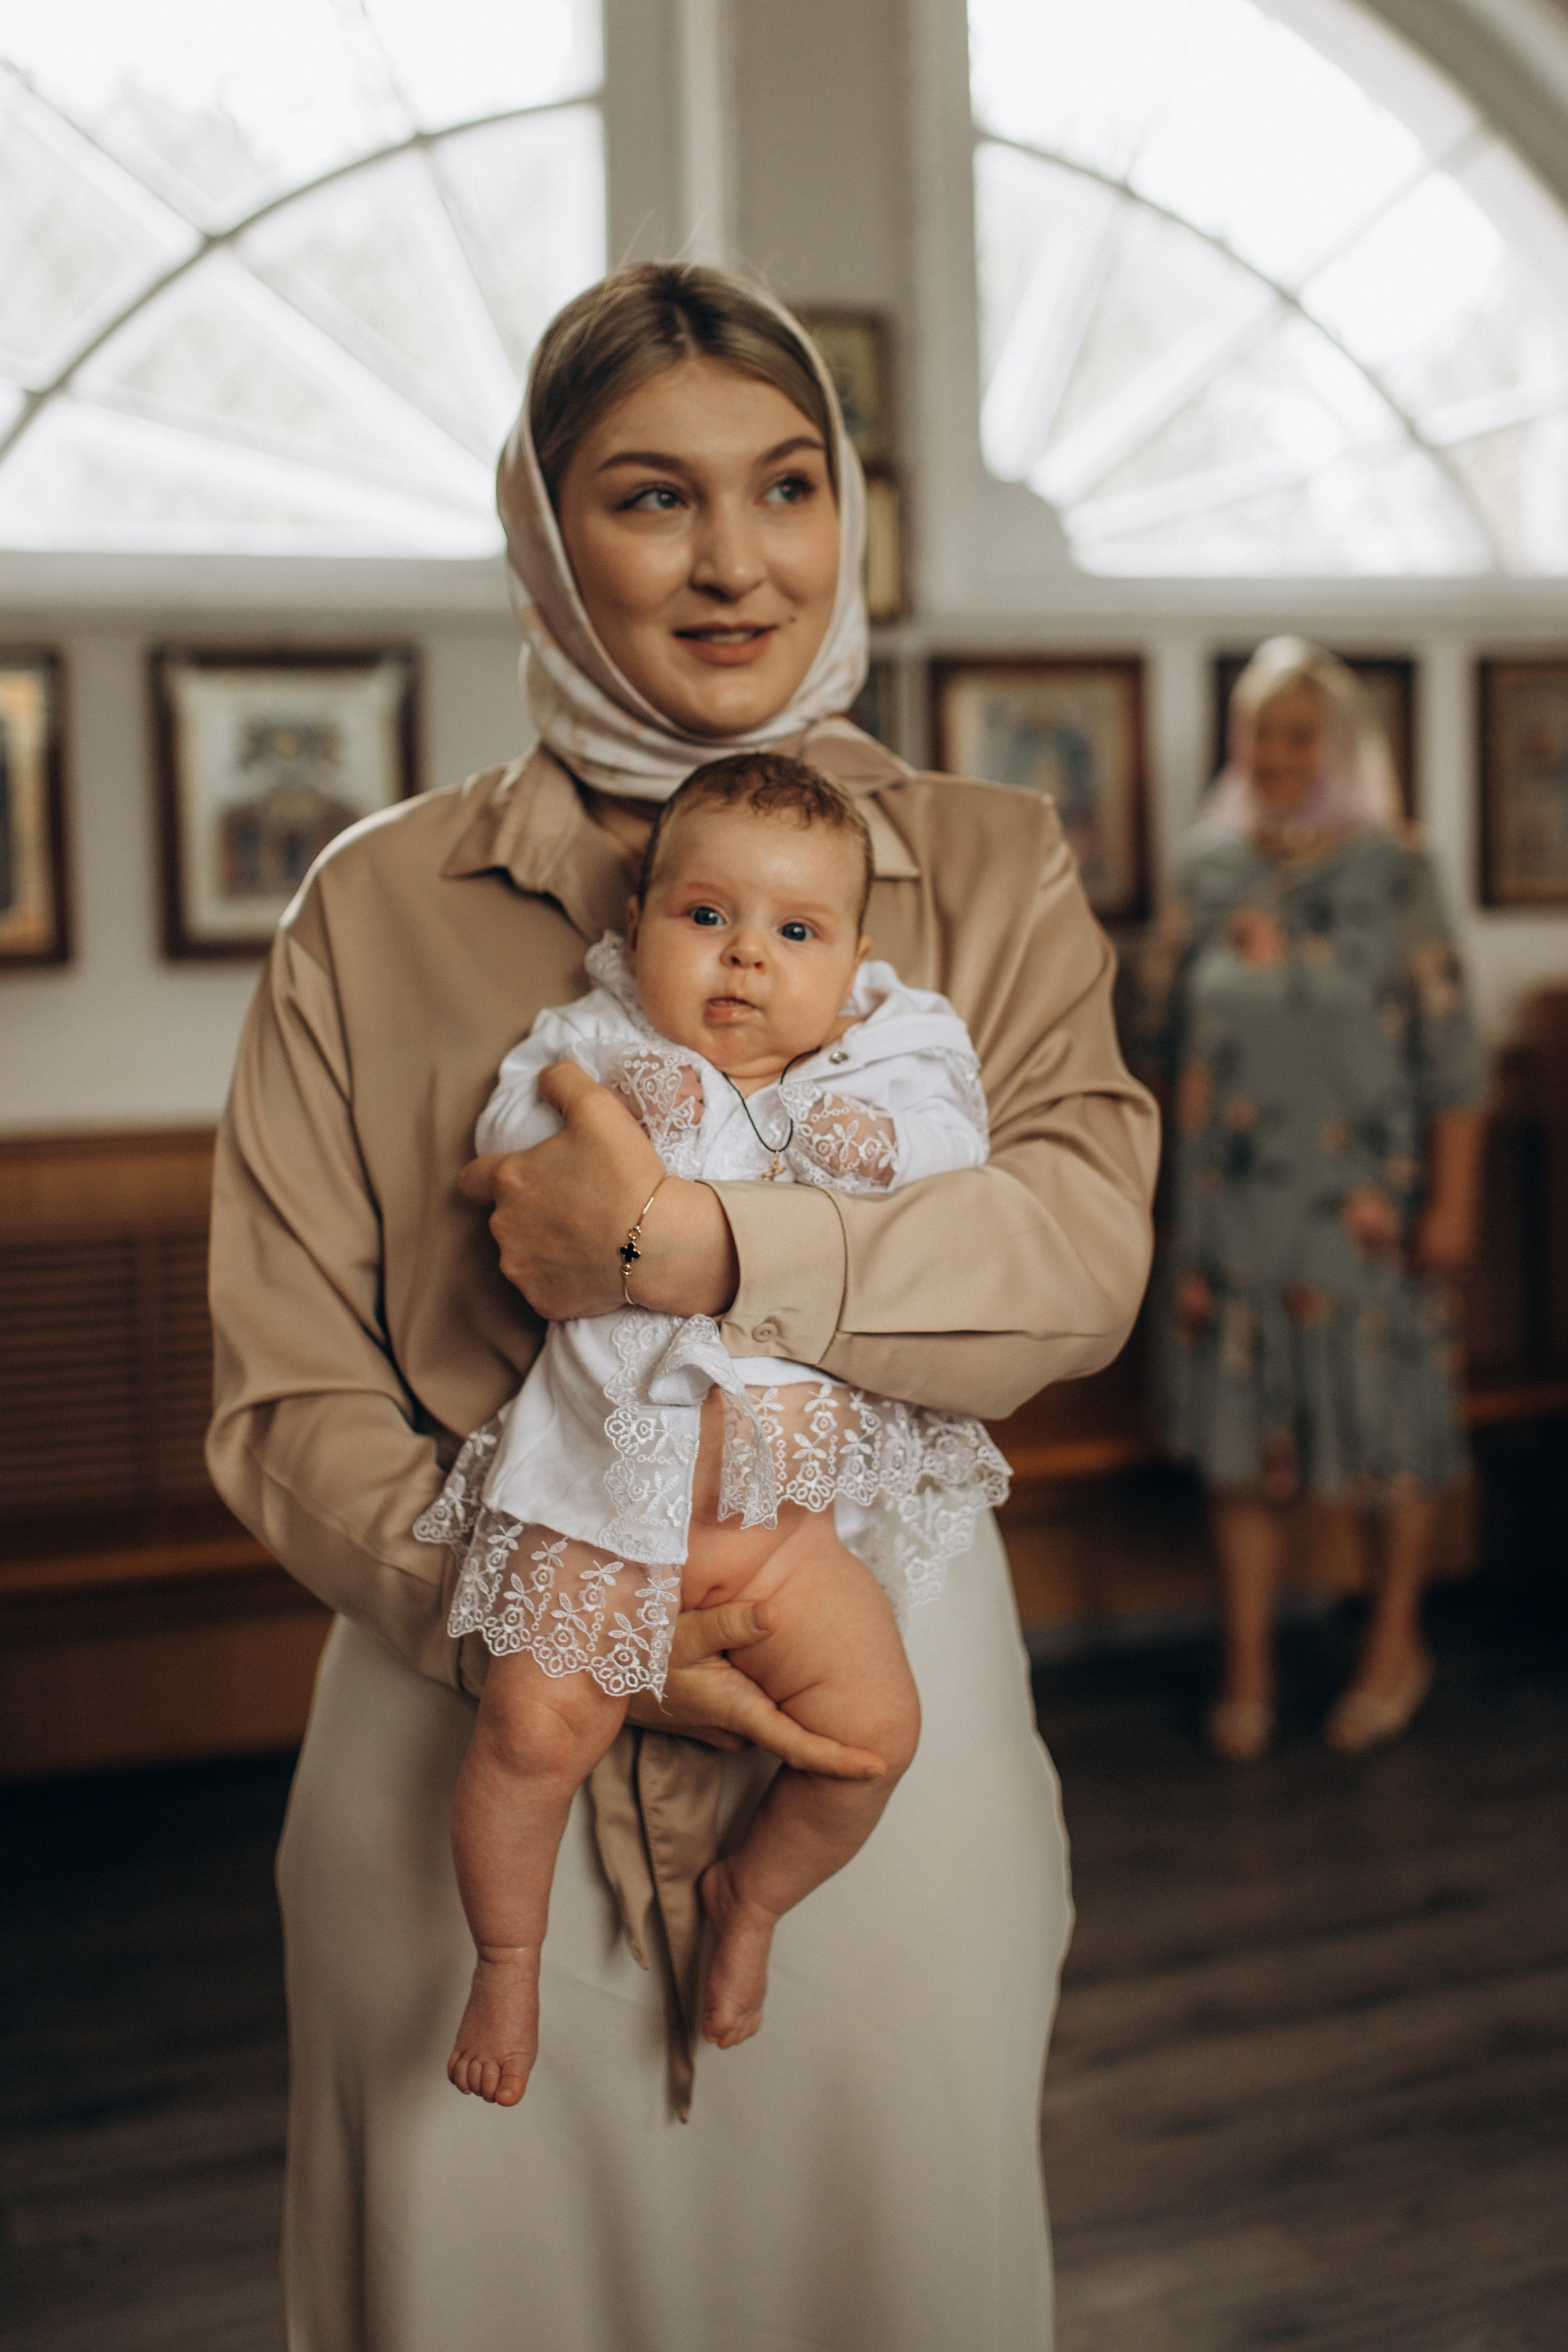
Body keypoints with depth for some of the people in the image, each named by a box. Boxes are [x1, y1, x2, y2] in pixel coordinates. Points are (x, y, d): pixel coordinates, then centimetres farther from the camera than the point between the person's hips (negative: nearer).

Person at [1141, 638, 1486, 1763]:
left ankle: (1395, 1647, 26)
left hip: (1362, 1200, -3)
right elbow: (1168, 1028, 14)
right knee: (1243, 1433, 6)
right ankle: (1248, 1668, 18)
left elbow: (1451, 1047, -7)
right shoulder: (1212, 870, 7)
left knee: (1390, 1426, 6)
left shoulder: (1393, 869, -3)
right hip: (1234, 1202, 3)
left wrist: (1452, 1201, -10)